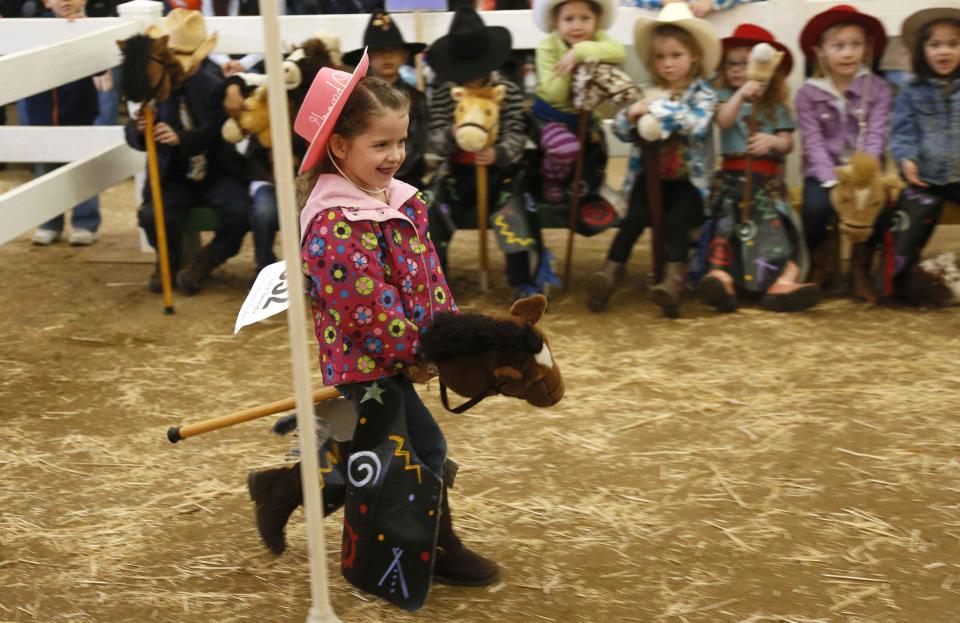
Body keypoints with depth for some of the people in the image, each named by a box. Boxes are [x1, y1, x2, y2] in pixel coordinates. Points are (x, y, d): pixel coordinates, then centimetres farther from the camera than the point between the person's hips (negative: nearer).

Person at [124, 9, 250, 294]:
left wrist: (179, 138, -41)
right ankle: (169, 261, 9)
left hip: (217, 174, -1)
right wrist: (139, 130, -35)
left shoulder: (215, 87, -8)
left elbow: (210, 134, -20)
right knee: (152, 215, -27)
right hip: (175, 177, 1)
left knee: (238, 212, -28)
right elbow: (133, 137, -9)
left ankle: (203, 263, 2)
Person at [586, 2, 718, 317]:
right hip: (651, 173, 2)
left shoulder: (703, 93, -1)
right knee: (636, 216, -22)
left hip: (688, 177, -2)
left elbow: (695, 124, -21)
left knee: (677, 219, -26)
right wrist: (631, 113, -21)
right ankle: (611, 271, -27)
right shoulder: (647, 92, 8)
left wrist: (657, 108, -26)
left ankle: (675, 279, -34)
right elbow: (621, 130, 1)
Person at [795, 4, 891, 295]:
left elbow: (875, 138, -8)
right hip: (824, 170, -1)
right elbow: (813, 143, -8)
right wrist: (833, 180, -23)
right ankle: (821, 263, 1)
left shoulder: (878, 89, 1)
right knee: (816, 206, -31)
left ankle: (862, 266, -1)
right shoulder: (808, 93, 0)